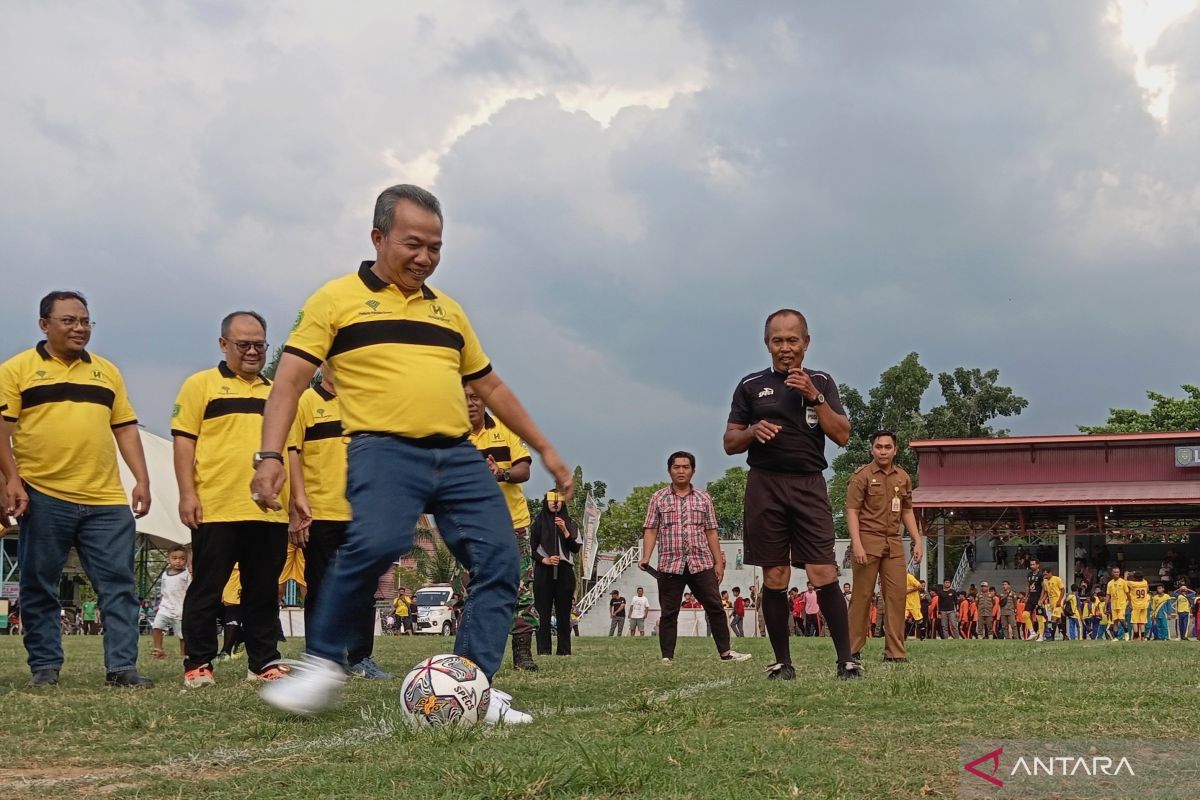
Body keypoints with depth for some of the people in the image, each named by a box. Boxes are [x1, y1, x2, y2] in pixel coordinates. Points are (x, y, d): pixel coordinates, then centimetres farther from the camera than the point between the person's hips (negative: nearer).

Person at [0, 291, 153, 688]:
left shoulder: (106, 371, 18)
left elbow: (125, 428, 17)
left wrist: (142, 479, 8)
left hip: (107, 499, 3)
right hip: (43, 496, -3)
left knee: (119, 583, -1)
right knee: (39, 588, 3)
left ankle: (121, 665, 1)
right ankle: (45, 666, 13)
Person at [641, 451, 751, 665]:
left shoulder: (703, 498, 12)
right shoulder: (658, 498, 7)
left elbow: (711, 533, 12)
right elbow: (651, 530, 1)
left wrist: (719, 562, 7)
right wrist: (646, 557, -11)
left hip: (701, 564, 2)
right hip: (669, 565, -2)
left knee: (715, 607, 1)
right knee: (669, 613, 0)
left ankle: (725, 652, 9)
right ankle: (667, 657, 4)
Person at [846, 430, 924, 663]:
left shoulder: (903, 477, 13)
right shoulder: (862, 475, -3)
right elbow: (852, 511, -8)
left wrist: (918, 541, 11)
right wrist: (857, 544, -17)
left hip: (893, 543, 5)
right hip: (868, 541, -5)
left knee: (897, 595, 0)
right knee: (862, 596, -1)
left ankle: (895, 651, 4)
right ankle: (853, 650, 6)